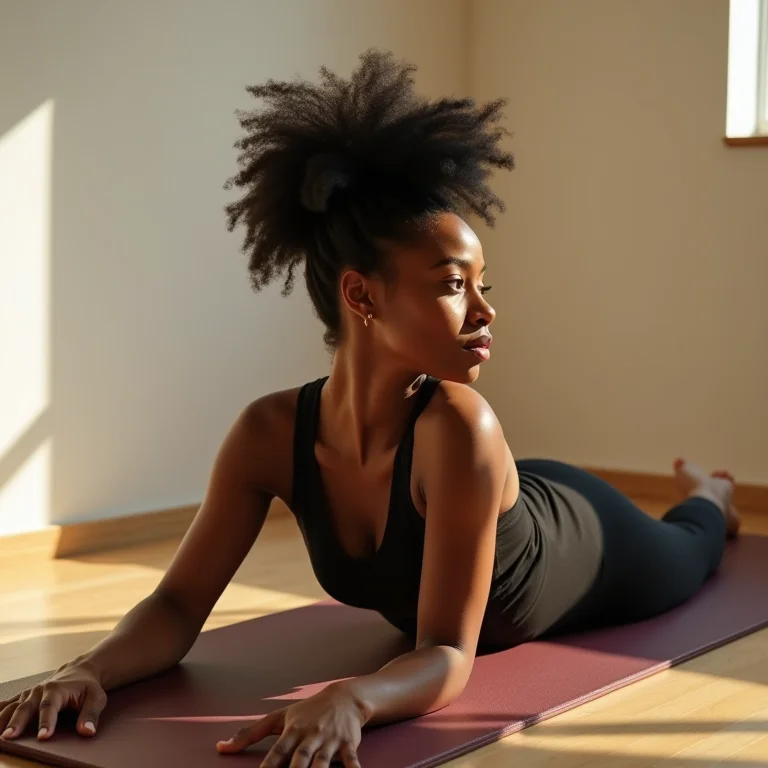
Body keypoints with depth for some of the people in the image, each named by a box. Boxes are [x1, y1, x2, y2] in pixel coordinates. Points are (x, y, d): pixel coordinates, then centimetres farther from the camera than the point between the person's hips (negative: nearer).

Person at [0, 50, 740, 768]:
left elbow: (449, 655, -45)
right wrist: (88, 668, -50)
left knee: (682, 558, 33)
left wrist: (349, 698, -65)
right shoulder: (270, 432, -35)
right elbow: (178, 607, -29)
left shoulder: (459, 426, -47)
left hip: (587, 548, -3)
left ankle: (706, 496, 69)